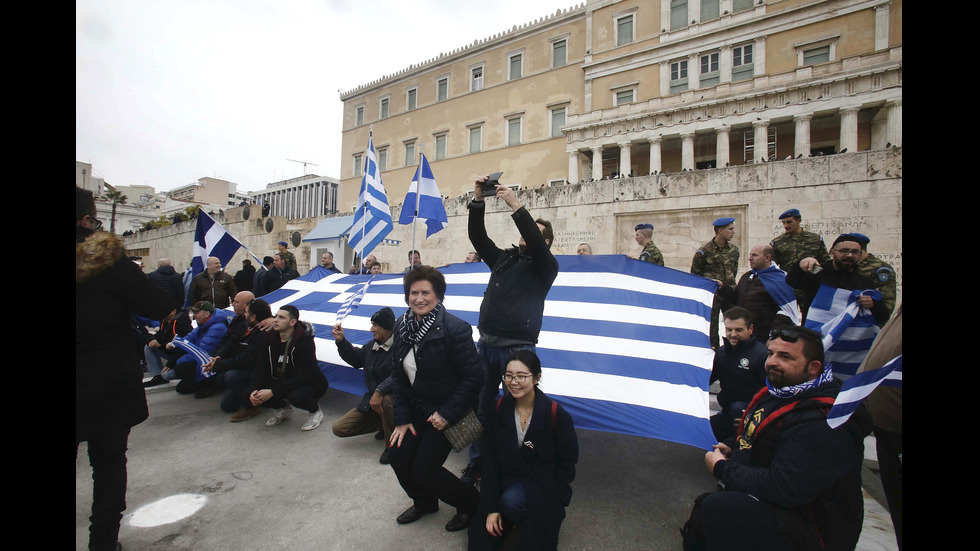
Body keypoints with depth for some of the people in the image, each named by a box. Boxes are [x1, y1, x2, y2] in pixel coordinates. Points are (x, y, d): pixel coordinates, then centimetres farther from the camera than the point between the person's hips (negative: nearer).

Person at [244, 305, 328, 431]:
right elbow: (261, 368, -3)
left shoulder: (305, 341, -24)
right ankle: (283, 408, 14)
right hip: (283, 382, 7)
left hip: (311, 384, -6)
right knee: (249, 392, -12)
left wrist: (272, 392, -31)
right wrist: (254, 390, -21)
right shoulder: (271, 339, -3)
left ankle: (316, 411, -2)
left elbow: (302, 376, -28)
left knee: (295, 396, -38)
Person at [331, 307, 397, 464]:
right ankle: (385, 425, 15)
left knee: (386, 400, -43)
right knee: (339, 428, 2)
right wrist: (341, 341, 10)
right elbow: (355, 359, 21)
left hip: (391, 397, -7)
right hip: (370, 399, 7)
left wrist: (379, 392, -42)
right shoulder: (372, 345, 4)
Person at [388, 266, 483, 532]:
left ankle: (471, 503, 24)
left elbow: (473, 376, -20)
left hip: (445, 411, -6)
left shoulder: (455, 329, -24)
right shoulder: (402, 326, -4)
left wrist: (447, 413, -19)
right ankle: (424, 502, 38)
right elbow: (398, 374, 2)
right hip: (416, 407, 7)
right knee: (398, 458, 5)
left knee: (423, 469, -4)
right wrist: (402, 417, -1)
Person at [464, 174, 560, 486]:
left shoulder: (545, 267, 3)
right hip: (486, 344, 5)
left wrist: (516, 206, -22)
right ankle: (475, 463, 25)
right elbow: (476, 236, 7)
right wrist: (478, 200, -4)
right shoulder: (503, 258, 17)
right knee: (481, 406, 10)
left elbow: (536, 245, -18)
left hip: (517, 348, -4)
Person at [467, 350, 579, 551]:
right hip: (509, 481, 3)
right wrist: (491, 508, -10)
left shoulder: (556, 414, -17)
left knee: (511, 500, -32)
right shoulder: (500, 408, -8)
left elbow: (567, 463, -6)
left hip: (545, 485, -2)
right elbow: (490, 459, -5)